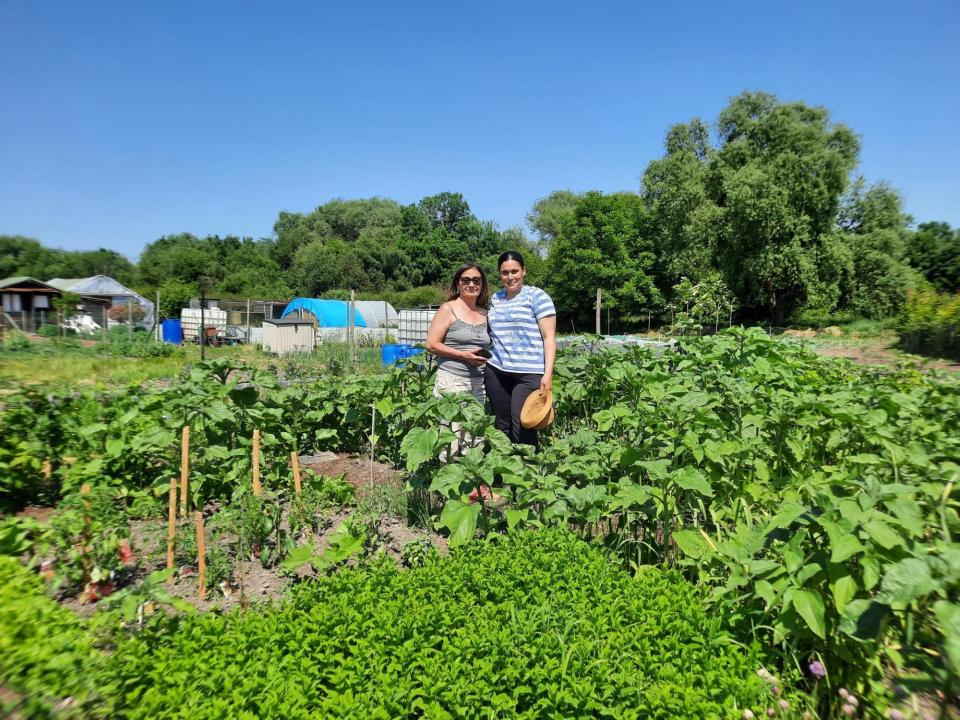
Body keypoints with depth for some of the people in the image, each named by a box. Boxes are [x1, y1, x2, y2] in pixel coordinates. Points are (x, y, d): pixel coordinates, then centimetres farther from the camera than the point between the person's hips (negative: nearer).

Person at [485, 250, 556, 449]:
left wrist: (548, 373, -12)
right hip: (496, 371, 5)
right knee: (502, 425, 6)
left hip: (529, 374, -5)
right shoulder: (495, 298, 15)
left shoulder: (536, 296, -1)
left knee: (521, 426, -9)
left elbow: (549, 337, -4)